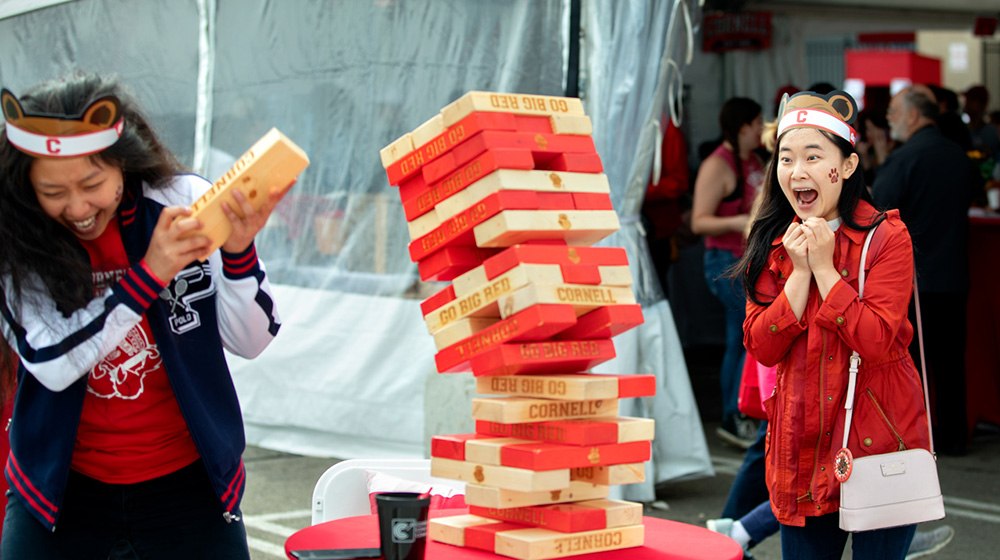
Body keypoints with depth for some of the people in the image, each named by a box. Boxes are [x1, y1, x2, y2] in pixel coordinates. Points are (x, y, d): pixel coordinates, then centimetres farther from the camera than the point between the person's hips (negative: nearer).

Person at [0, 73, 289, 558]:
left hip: (187, 483, 0)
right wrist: (149, 275, -28)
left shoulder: (185, 205, -10)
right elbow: (52, 364, -22)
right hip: (64, 488, 0)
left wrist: (238, 251, -25)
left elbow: (249, 342, -9)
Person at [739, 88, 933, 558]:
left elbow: (877, 341, -19)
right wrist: (799, 271, -12)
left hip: (876, 441, -4)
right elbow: (761, 346, -3)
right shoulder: (773, 243, 5)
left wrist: (824, 268, -17)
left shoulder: (886, 237, -8)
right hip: (802, 444, 4)